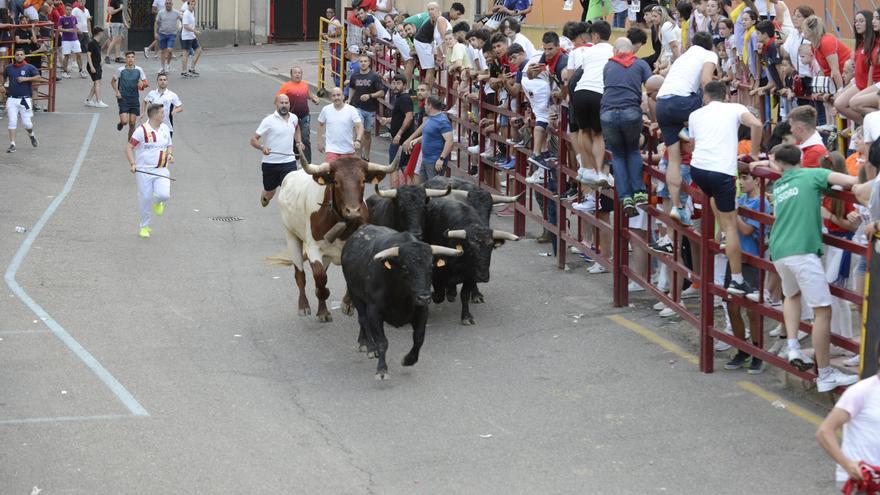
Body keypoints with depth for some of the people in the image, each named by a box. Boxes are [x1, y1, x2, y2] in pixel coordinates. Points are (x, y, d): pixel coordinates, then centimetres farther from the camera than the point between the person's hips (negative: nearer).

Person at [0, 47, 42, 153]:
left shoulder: (29, 68, -1)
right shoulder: (9, 68, 9)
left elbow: (39, 78, -11)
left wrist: (26, 79, -19)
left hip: (25, 100, -2)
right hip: (12, 99, 2)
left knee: (26, 123, -1)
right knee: (12, 122, -5)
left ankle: (31, 135, 32)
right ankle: (12, 145, -2)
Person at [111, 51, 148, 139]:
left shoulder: (138, 70, 1)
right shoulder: (120, 70, -3)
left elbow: (145, 83, 8)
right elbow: (113, 81, 9)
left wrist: (142, 84, -16)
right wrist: (117, 92, -5)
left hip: (134, 99, 2)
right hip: (123, 98, -2)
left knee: (132, 123, 2)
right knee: (124, 121, -14)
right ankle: (121, 124, 22)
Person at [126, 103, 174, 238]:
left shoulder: (165, 128, 8)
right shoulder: (142, 130, -11)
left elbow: (169, 145, 22)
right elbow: (129, 147, -9)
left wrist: (170, 154, 0)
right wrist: (132, 164, -21)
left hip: (161, 170, 4)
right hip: (144, 170, -4)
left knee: (164, 195, -17)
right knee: (145, 198, 1)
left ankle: (157, 202, 21)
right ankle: (144, 227, 20)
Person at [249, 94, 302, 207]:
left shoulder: (293, 118, 5)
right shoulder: (269, 121, -11)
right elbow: (253, 140, -12)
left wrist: (298, 141, 17)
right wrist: (262, 148, -32)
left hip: (289, 161, 2)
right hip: (270, 163, -2)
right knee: (269, 191, 16)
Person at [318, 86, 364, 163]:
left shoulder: (352, 110, -7)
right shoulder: (326, 110, -1)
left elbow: (360, 127, -13)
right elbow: (320, 124, 14)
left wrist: (358, 140, -31)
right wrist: (320, 142, 12)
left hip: (348, 150, 1)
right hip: (331, 150, 0)